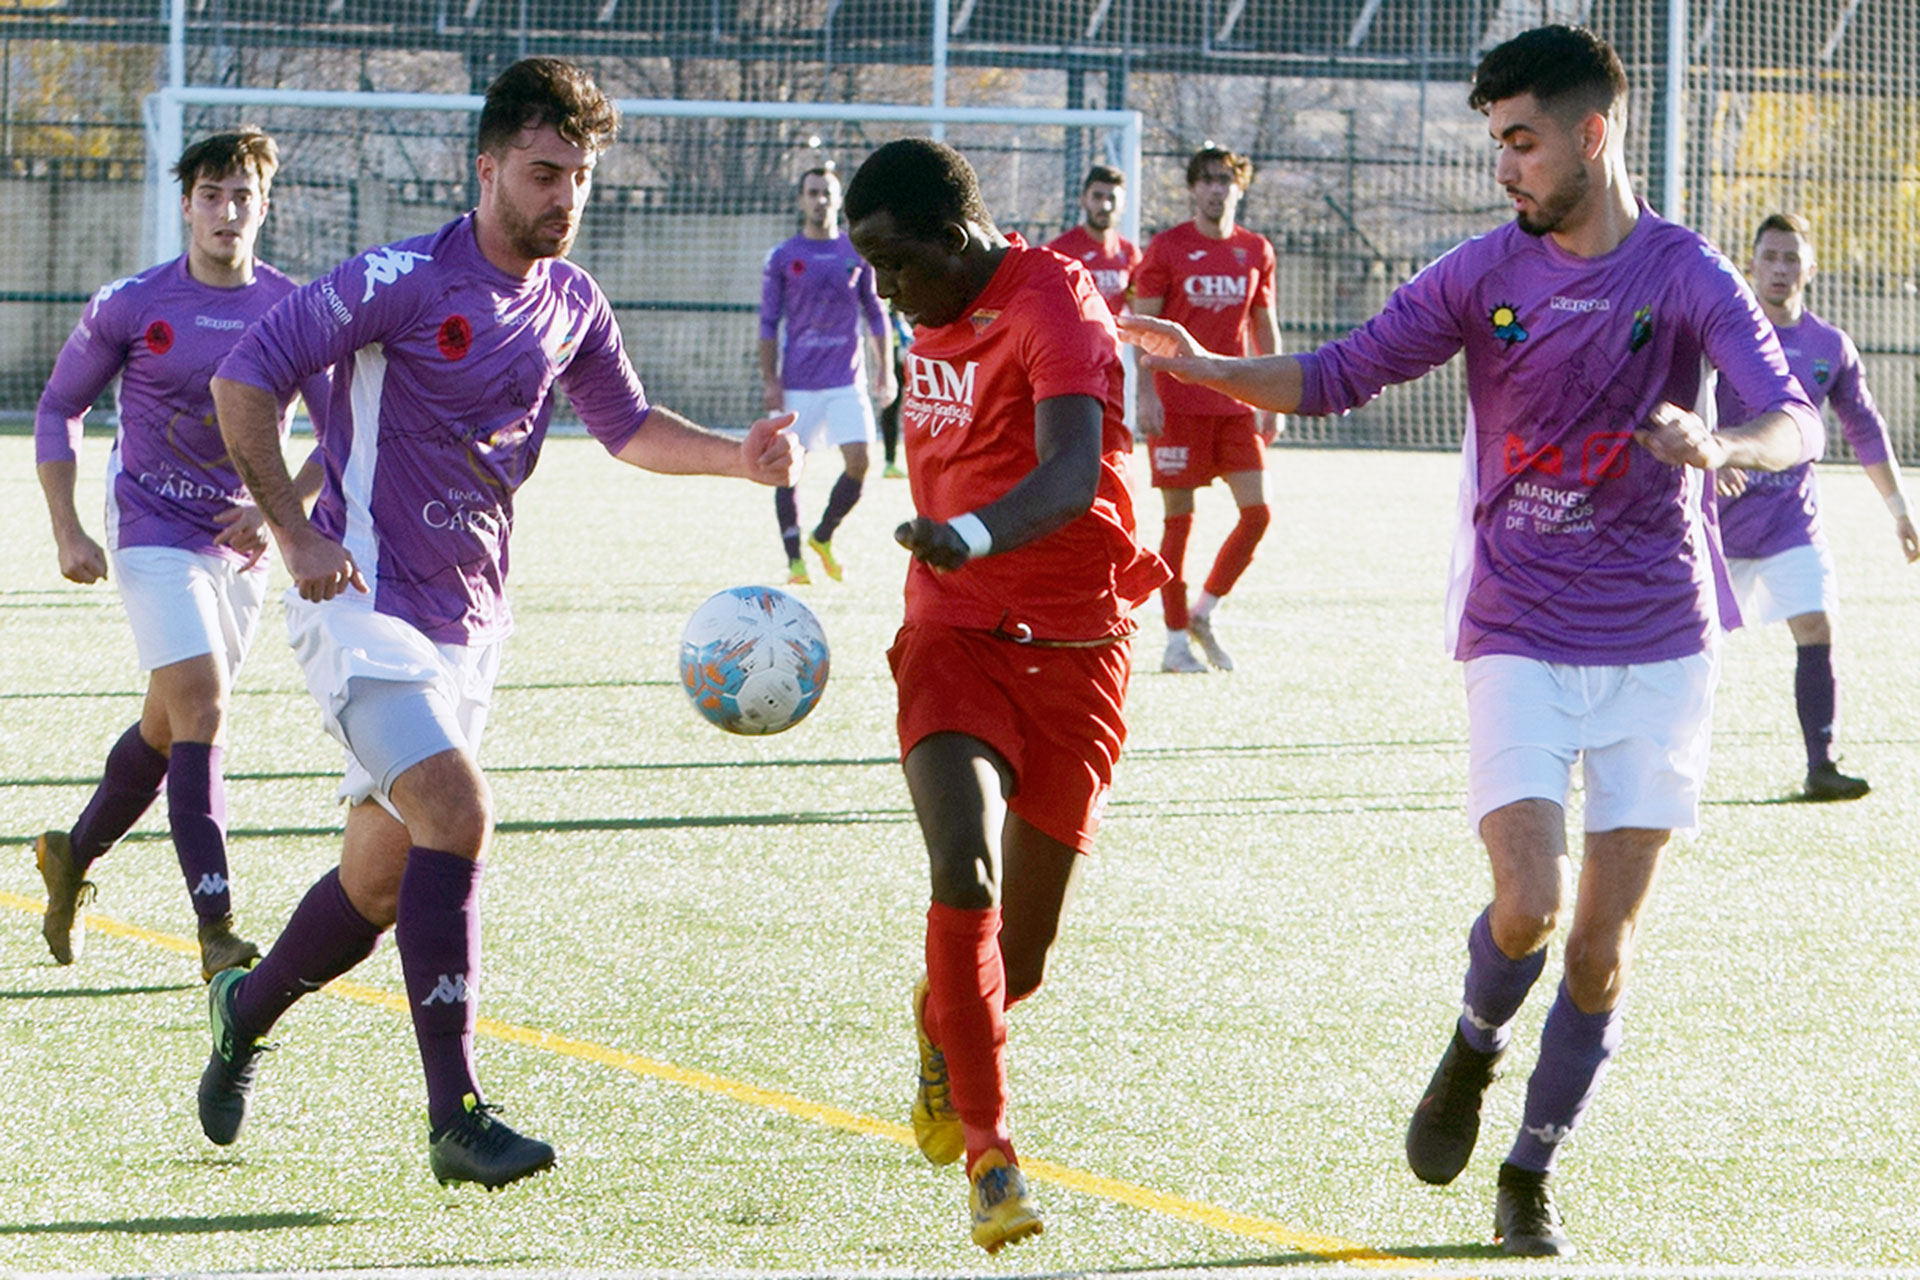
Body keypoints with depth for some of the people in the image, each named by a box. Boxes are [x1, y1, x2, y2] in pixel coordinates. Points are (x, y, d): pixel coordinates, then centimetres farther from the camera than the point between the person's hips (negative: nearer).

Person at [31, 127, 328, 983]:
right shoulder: (129, 306, -6)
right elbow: (59, 408, 4)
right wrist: (68, 532, -3)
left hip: (242, 545, 4)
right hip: (154, 532, -4)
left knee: (168, 726, 14)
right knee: (202, 710, -18)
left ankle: (73, 855, 39)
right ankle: (216, 928, -22)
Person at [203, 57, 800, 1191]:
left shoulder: (571, 303, 7)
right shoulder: (402, 282, -14)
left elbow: (626, 423, 24)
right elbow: (245, 380, -11)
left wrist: (740, 457, 7)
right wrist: (297, 534, -17)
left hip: (466, 622, 7)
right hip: (366, 603, -7)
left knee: (384, 878, 12)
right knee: (456, 810, -25)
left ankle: (248, 1009, 41)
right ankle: (456, 1116, -23)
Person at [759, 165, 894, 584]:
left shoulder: (857, 253, 7)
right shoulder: (782, 257, 3)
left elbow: (875, 314, 13)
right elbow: (769, 323, 4)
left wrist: (884, 371, 6)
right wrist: (769, 381, -4)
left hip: (846, 379, 1)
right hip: (797, 383, -1)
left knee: (858, 462, -10)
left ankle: (823, 537, 13)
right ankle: (795, 561, 6)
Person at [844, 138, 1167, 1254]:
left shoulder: (1054, 305, -16)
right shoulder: (939, 318, 8)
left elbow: (1072, 476, -33)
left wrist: (977, 531, -50)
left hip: (1073, 650, -4)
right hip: (954, 639, 4)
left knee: (1019, 961, 4)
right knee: (964, 875, -24)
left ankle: (943, 1019, 41)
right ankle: (989, 1153, -17)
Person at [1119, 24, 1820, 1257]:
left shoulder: (1687, 275, -5)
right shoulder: (1484, 274, 0)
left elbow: (1796, 423, -16)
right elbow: (1336, 378, 5)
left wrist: (1720, 446, -38)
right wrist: (1210, 369, -12)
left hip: (1661, 647, 0)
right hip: (1520, 641, 0)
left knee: (1603, 948, 0)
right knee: (1527, 902, -17)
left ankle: (1531, 1181, 16)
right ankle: (1473, 1053, 16)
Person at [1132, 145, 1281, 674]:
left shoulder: (1257, 252, 10)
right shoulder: (1166, 248, -2)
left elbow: (1264, 328, 16)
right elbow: (1142, 325, -3)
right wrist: (1144, 393, -12)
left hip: (1236, 403, 4)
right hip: (1178, 402, -4)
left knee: (1257, 511, -4)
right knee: (1180, 517, -2)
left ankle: (1203, 613, 14)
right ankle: (1176, 640, 4)